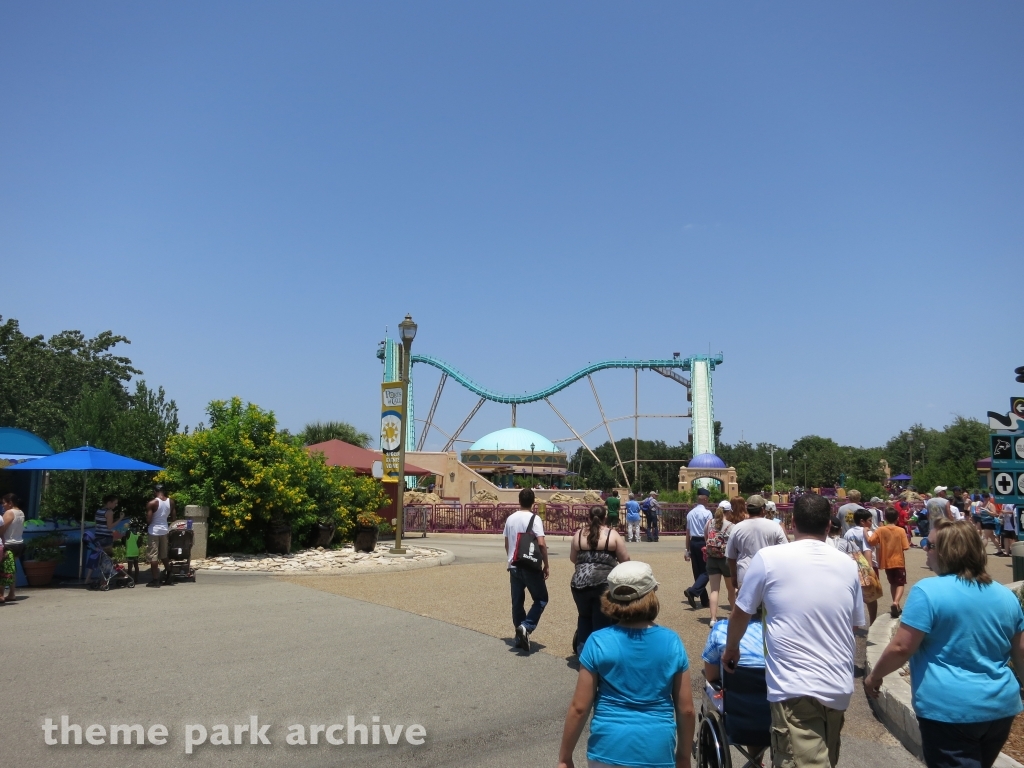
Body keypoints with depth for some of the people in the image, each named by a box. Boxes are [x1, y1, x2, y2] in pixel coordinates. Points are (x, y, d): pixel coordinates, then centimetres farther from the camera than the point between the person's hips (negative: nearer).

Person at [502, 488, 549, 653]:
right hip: (530, 566, -5)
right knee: (541, 599, 7)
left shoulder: (510, 519, 7)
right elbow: (541, 544, -17)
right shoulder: (534, 519, -11)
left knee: (517, 602, 13)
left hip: (514, 567, 5)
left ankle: (519, 636, 17)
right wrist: (546, 565, -8)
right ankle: (526, 627, -10)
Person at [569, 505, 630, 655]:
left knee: (584, 617, 22)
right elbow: (625, 560, 3)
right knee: (602, 622, 6)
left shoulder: (579, 534, 7)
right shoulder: (612, 534, -1)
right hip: (604, 583, -3)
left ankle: (582, 651, 25)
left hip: (580, 582, 3)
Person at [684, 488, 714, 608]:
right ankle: (692, 591, -20)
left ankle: (704, 600, 18)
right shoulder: (707, 512, -9)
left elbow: (688, 532, 12)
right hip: (703, 543, -6)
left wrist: (687, 549, 17)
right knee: (706, 571, 0)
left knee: (697, 571, 11)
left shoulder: (690, 513, 10)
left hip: (693, 542, 6)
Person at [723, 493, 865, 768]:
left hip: (796, 688, -6)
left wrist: (731, 649, 21)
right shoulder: (848, 565, 4)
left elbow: (741, 613, 2)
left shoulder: (769, 558, -9)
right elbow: (855, 623, 18)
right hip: (839, 688, 6)